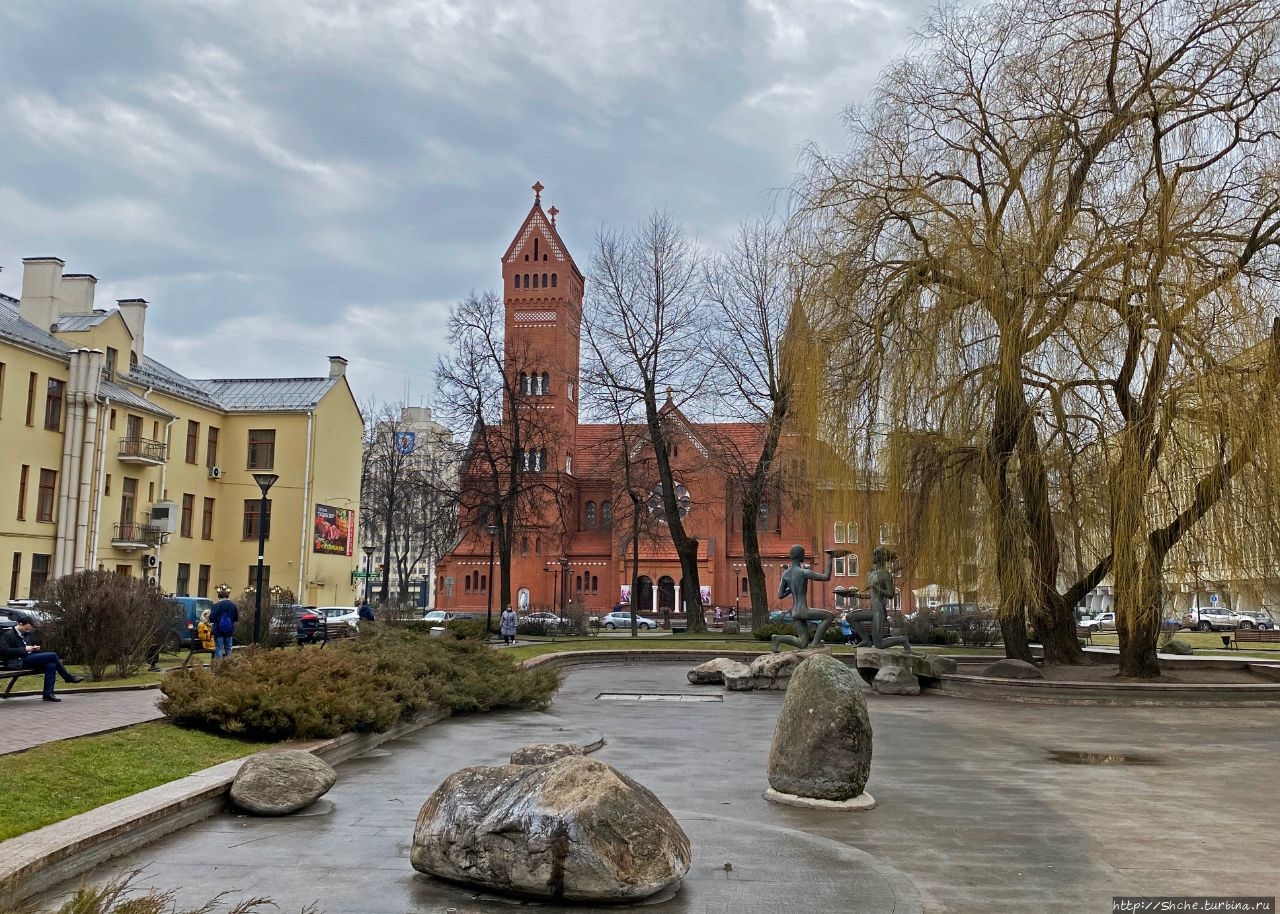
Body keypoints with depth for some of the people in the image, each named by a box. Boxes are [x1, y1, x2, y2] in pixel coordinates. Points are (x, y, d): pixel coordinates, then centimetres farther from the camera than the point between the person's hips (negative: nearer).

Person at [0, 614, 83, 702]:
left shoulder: (26, 635, 22)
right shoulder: (8, 635, -3)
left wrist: (35, 648, 8)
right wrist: (24, 649, -19)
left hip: (29, 659, 9)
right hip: (19, 662, -8)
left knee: (51, 665, -21)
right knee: (53, 655, -20)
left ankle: (47, 694, -19)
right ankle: (69, 677, -5)